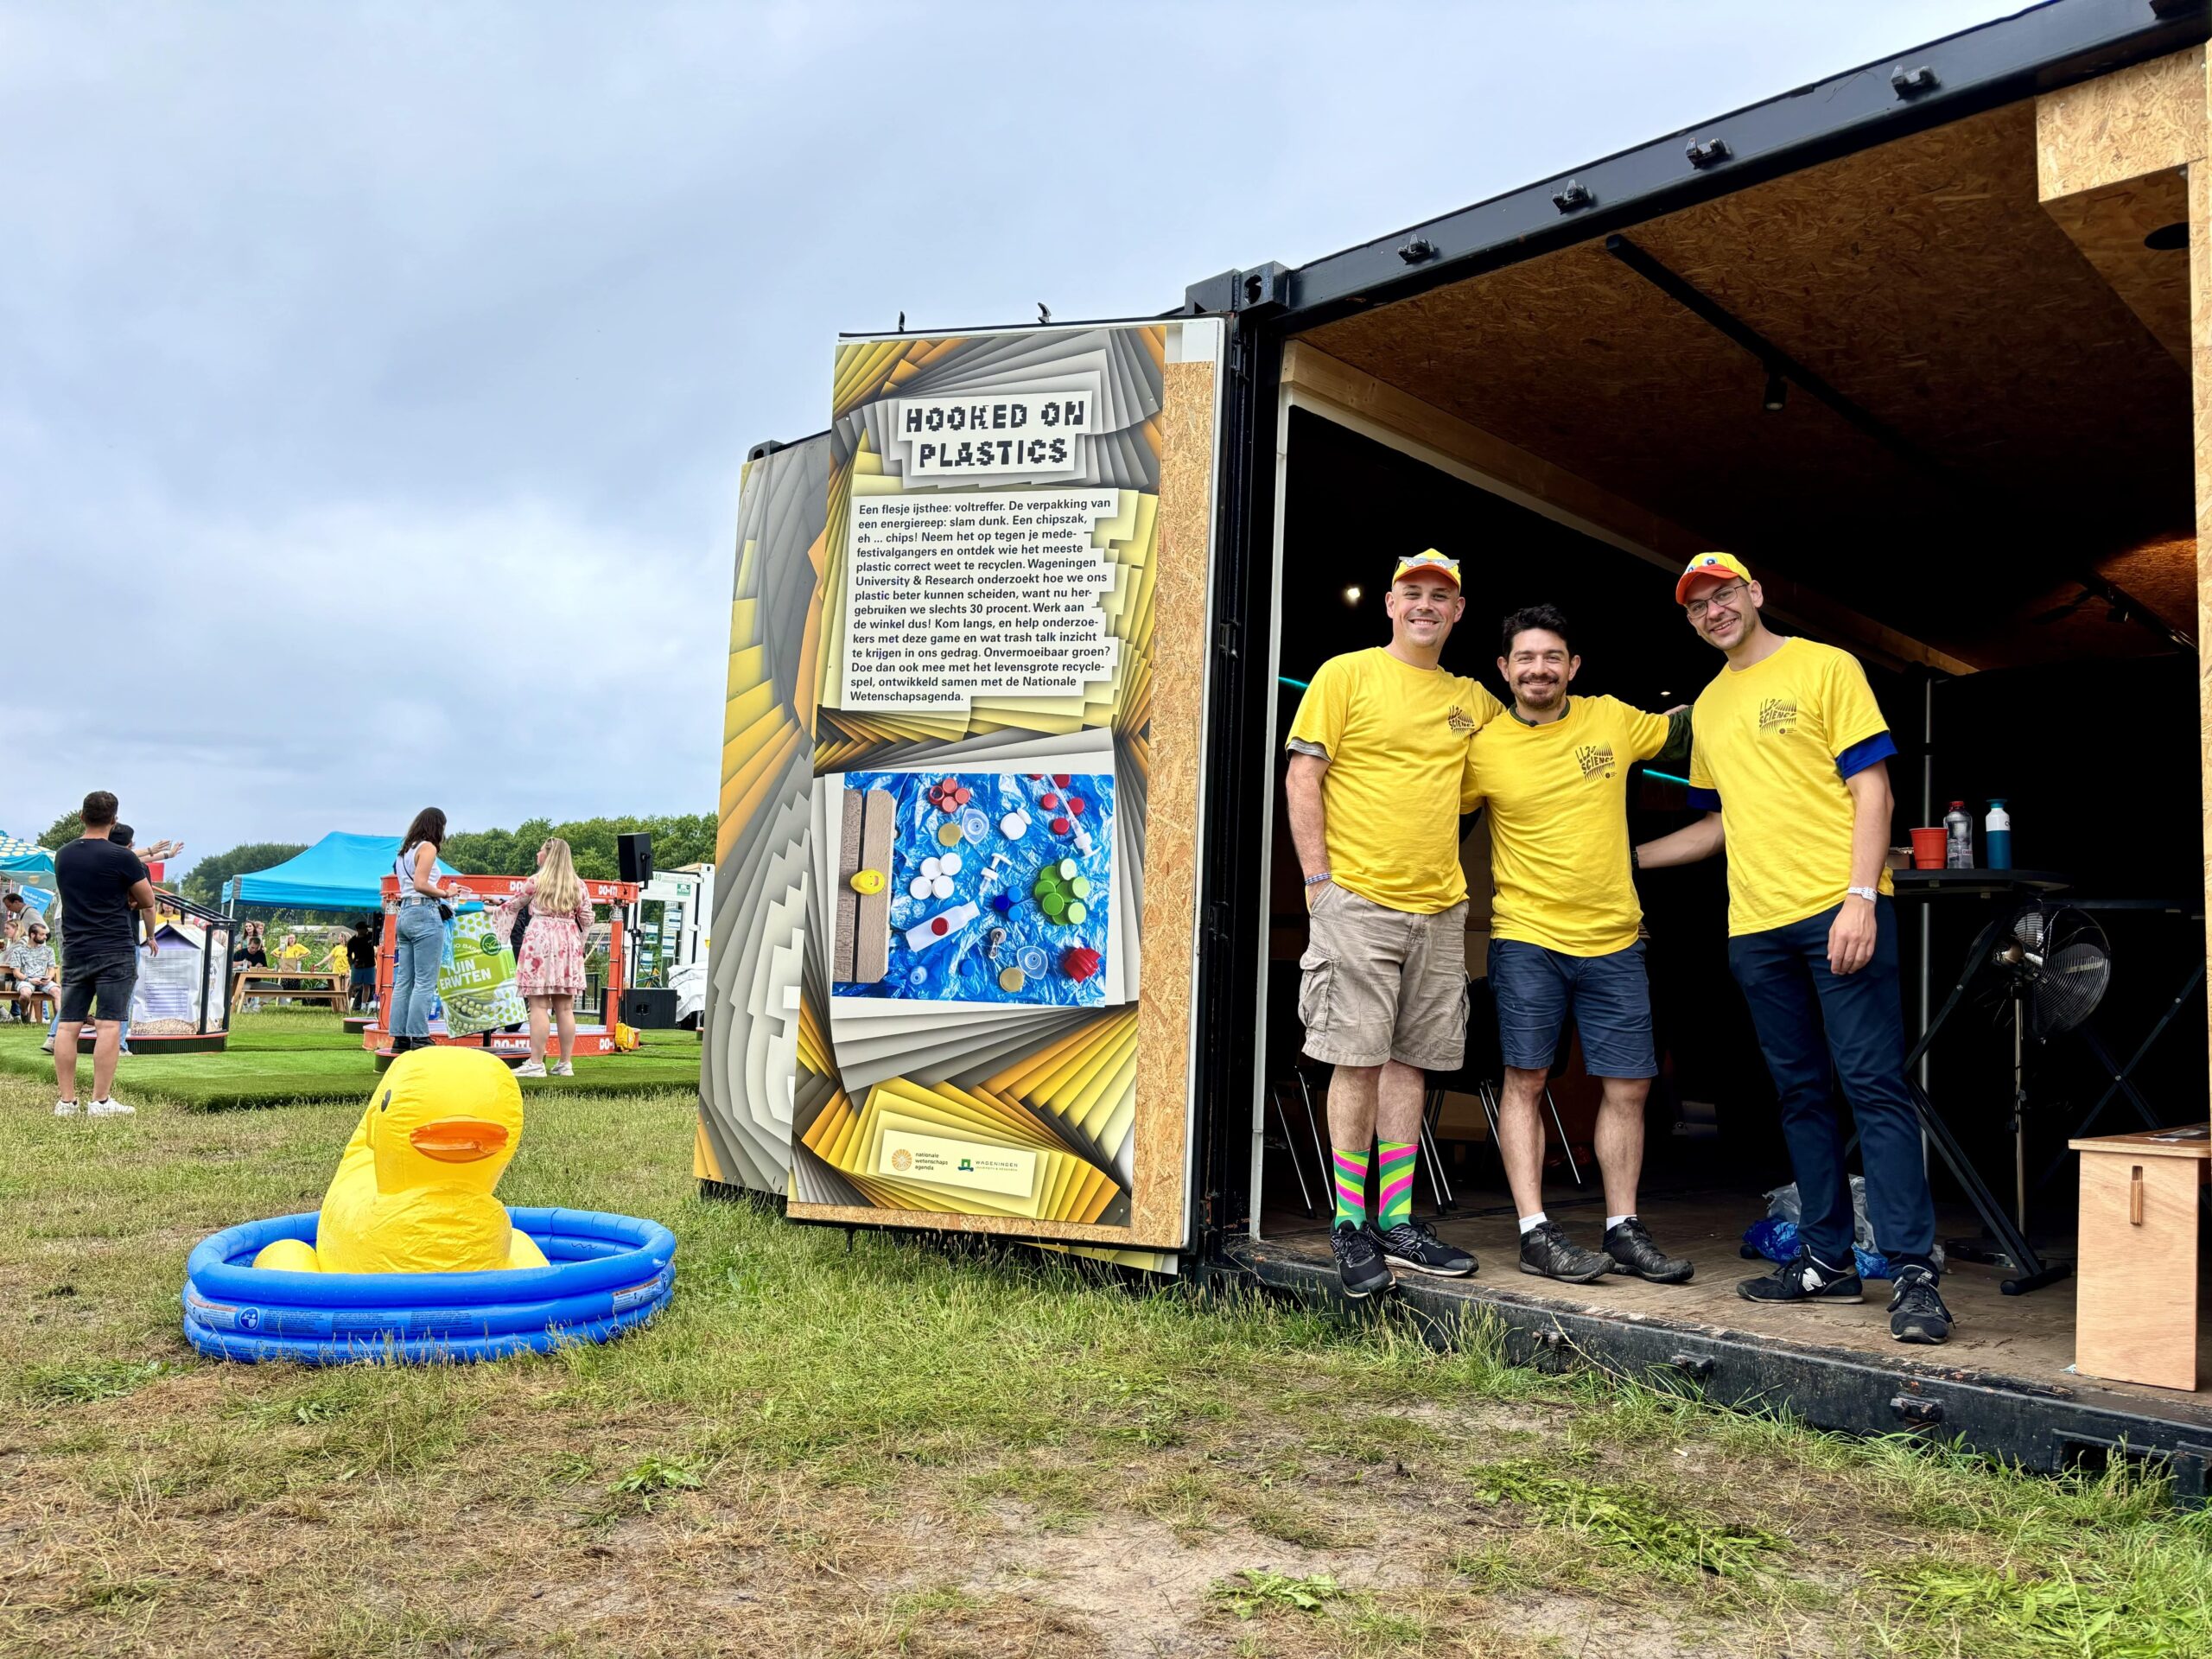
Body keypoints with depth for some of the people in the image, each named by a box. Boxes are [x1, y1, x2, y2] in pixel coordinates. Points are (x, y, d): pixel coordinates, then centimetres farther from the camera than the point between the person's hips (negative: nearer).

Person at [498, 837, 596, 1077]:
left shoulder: (537, 881, 1)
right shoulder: (578, 884, 10)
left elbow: (512, 906, 15)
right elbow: (586, 918, 10)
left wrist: (496, 909, 35)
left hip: (540, 940, -4)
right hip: (568, 945, 4)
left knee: (539, 1006, -6)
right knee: (565, 1008, 6)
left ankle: (536, 1063, -9)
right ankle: (566, 1063, 9)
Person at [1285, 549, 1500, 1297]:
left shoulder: (1472, 699, 15)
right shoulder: (1346, 675, 1)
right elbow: (1302, 777, -4)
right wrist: (1317, 878, -9)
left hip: (1440, 906, 5)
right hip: (1358, 900, -5)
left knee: (1410, 1062, 8)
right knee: (1358, 1062, -4)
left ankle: (1397, 1222, 15)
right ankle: (1350, 1226, 6)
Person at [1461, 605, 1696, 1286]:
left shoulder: (1612, 719, 4)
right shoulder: (1484, 748, -4)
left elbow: (1681, 728, 21)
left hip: (1614, 938, 3)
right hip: (1527, 936, -3)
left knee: (1628, 1086, 5)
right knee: (1525, 1079, -3)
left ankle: (1623, 1230, 18)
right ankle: (1536, 1234, 3)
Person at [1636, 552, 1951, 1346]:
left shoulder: (1826, 668, 1)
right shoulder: (1708, 708, 19)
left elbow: (1871, 787, -6)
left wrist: (1861, 899, -16)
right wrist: (1628, 857, 25)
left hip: (1839, 912, -6)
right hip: (1757, 925, 6)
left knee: (1874, 1085, -8)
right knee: (1801, 1095, 10)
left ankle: (1913, 1272, -6)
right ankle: (1828, 1259, 17)